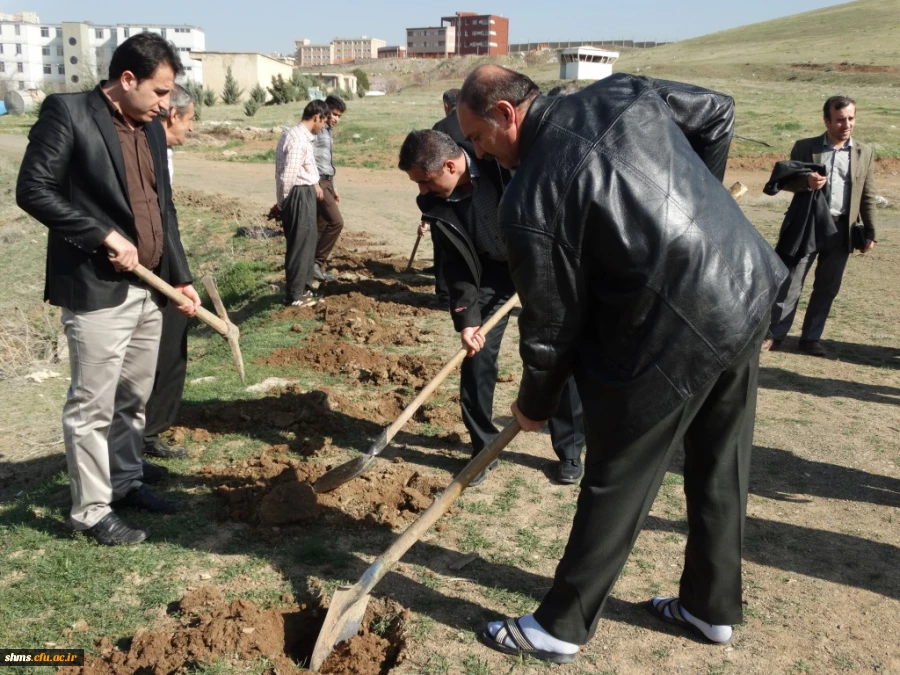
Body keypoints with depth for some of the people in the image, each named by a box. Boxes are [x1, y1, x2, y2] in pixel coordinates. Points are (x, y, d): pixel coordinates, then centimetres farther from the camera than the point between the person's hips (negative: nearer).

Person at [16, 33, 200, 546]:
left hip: (149, 288, 7)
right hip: (96, 290, -7)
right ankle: (91, 510, 15)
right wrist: (106, 237, -17)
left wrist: (181, 278, 9)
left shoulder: (152, 129, 13)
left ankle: (125, 482, 33)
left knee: (134, 397, 17)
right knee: (92, 405, 1)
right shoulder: (67, 112, -9)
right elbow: (33, 190, -14)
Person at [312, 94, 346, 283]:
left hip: (326, 182, 10)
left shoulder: (328, 132, 20)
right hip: (317, 182, -10)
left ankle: (317, 266, 14)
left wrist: (333, 188, 25)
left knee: (321, 226, 9)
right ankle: (317, 262, -8)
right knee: (336, 222, -15)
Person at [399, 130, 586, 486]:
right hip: (493, 272, 3)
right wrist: (466, 317, -17)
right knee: (476, 359, -2)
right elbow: (457, 265, -10)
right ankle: (482, 449, 17)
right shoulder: (436, 203, -15)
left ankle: (570, 449, 18)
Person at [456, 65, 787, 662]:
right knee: (721, 470, 20)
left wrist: (534, 405, 8)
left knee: (617, 489, 6)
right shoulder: (623, 93, 1)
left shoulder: (530, 203, -18)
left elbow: (552, 327, -10)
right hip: (748, 293, 8)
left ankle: (560, 629, 24)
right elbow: (718, 112, 16)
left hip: (669, 338, -8)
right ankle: (713, 608, 40)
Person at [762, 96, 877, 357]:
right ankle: (773, 334, 9)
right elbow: (785, 181, 3)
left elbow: (867, 197, 9)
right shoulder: (805, 147, 0)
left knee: (827, 287, 7)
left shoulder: (865, 153, 6)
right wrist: (805, 181, -19)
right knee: (789, 284, 0)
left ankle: (811, 337, 18)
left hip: (840, 231, 2)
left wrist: (869, 232, 5)